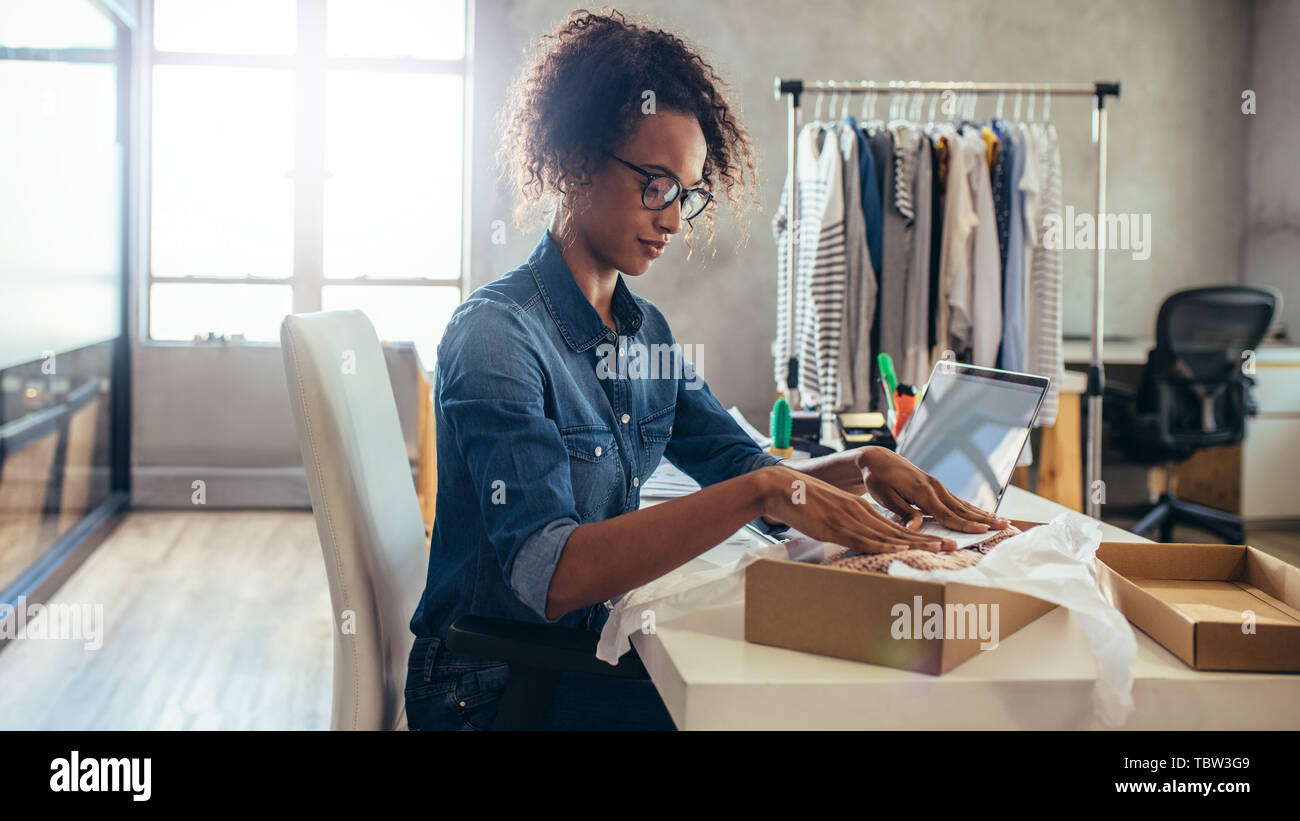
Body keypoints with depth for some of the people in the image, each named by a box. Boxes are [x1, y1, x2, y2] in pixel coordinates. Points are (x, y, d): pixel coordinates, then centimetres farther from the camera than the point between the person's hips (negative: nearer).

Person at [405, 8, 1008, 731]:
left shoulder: (649, 333, 8)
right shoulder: (497, 333, -19)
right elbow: (547, 574, -31)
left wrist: (861, 468, -10)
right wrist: (764, 490, -35)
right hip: (490, 689, -7)